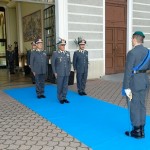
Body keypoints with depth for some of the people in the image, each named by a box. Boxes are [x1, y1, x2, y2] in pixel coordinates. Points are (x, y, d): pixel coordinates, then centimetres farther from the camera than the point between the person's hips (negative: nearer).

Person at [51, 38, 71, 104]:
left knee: (65, 86, 9)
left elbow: (69, 63, 13)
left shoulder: (67, 53, 7)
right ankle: (60, 98, 18)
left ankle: (64, 97, 22)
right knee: (60, 86, 4)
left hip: (66, 73, 4)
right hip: (59, 73, -4)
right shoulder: (55, 53, -5)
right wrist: (55, 72, -6)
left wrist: (69, 71, 7)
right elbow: (53, 63, -3)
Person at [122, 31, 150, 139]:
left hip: (134, 82, -8)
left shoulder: (132, 53, -18)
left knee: (134, 107, 3)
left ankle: (136, 131, 12)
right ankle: (141, 130, 23)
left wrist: (126, 87, -18)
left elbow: (128, 71, -20)